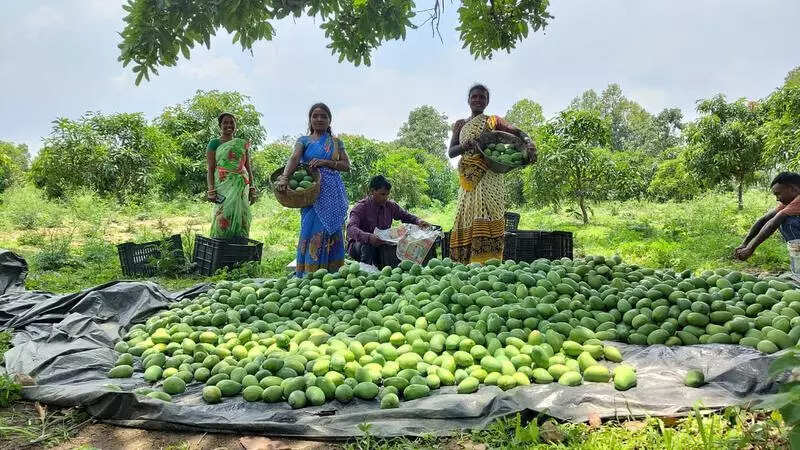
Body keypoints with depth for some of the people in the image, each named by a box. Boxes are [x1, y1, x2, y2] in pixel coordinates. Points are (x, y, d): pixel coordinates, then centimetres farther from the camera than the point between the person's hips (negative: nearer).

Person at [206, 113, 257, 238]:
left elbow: (248, 168, 17)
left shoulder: (243, 144, 17)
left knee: (240, 216, -1)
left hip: (242, 186, 3)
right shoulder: (214, 143, 7)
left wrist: (252, 189, 8)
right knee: (224, 215, -13)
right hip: (223, 185, -3)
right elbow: (210, 169, 2)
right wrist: (211, 190, -10)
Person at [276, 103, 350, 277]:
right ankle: (307, 277, -4)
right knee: (312, 232, -7)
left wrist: (326, 162, -10)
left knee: (331, 232, 0)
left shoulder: (337, 143, 16)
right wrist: (284, 177, -28)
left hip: (333, 193, 2)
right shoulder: (304, 140, 9)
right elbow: (294, 158, -10)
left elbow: (346, 166, 6)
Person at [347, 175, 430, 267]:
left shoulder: (390, 206, 1)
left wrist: (418, 221, -11)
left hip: (381, 245, 5)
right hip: (358, 245, -5)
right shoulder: (361, 207, -16)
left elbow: (406, 216, 13)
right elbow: (351, 229, -30)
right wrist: (368, 237, -50)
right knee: (367, 245, -36)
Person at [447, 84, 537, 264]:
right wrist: (466, 146, -14)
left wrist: (530, 144, -21)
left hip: (489, 177, -3)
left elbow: (519, 132, 1)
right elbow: (451, 151, 7)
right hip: (468, 180, 3)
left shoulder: (494, 121, 12)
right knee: (466, 219, -3)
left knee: (488, 219, -15)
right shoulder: (460, 125, 18)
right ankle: (466, 267, -2)